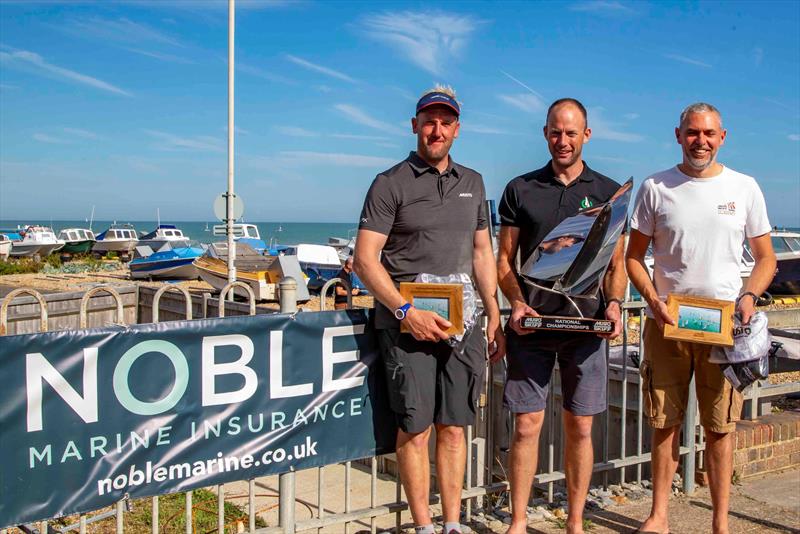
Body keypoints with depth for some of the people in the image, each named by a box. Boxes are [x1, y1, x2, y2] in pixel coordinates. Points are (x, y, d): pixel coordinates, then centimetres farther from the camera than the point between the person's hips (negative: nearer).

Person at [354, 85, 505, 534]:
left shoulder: (472, 183, 15)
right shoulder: (391, 184, -1)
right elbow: (365, 259, -7)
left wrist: (494, 317, 13)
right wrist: (407, 311, -15)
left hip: (462, 322, 4)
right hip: (408, 322, -4)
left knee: (454, 427, 9)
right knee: (415, 428, 2)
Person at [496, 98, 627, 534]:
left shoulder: (608, 192, 9)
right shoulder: (520, 190, 7)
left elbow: (617, 264, 10)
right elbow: (504, 259, 6)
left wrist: (613, 304, -8)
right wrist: (517, 303, -10)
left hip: (586, 326, 1)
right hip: (531, 325, 0)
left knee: (580, 428, 8)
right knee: (526, 425, 1)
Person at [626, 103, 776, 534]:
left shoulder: (744, 188, 5)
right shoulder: (655, 188, 3)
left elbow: (765, 258, 9)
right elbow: (634, 257, 6)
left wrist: (749, 296, -10)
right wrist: (654, 302, -10)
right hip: (665, 323, 0)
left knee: (720, 428, 6)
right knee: (665, 423, 7)